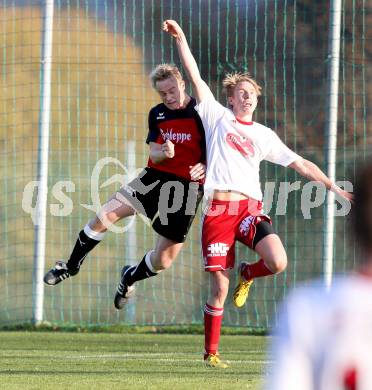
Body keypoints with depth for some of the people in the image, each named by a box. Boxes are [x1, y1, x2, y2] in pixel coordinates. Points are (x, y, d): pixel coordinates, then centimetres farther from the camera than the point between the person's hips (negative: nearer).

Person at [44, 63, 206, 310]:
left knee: (163, 261, -3)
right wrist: (163, 153, -19)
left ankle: (131, 277, 32)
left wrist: (205, 167, -26)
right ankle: (71, 267, 10)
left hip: (188, 186, -4)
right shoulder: (157, 114, 6)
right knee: (106, 215, -12)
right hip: (155, 177, 4)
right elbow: (154, 154, 6)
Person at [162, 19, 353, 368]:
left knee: (278, 263, -22)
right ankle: (211, 352, 10)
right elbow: (195, 77, 7)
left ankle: (247, 274, 14)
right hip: (218, 209, -2)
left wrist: (333, 187, 13)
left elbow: (300, 164, 19)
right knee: (218, 289, -5)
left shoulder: (264, 135, 17)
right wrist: (180, 40, 1)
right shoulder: (217, 117, 12)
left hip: (250, 208, 2)